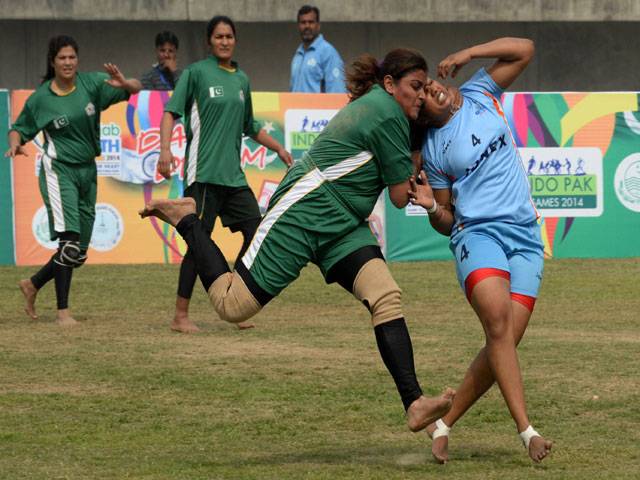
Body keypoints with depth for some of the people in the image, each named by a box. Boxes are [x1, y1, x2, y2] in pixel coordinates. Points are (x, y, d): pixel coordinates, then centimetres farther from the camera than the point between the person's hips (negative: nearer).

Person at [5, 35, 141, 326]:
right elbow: (19, 129, 8)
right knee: (70, 244, -18)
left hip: (87, 171, 5)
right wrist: (15, 145, -15)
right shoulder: (40, 99, -4)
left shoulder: (91, 83, -1)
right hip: (59, 171, -5)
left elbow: (135, 88, -6)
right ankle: (62, 310, -9)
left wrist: (123, 84, -29)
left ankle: (33, 285, 31)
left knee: (78, 254, 10)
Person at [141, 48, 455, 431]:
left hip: (342, 226, 10)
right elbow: (401, 196, -7)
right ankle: (187, 220, 14)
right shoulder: (387, 115, -12)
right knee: (233, 304, -8)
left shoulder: (370, 105, 17)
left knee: (387, 297, -13)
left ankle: (414, 405, -22)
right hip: (302, 213, -10)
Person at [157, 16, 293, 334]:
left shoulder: (242, 80, 17)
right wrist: (165, 150, -22)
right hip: (203, 173, -7)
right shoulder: (196, 72, -2)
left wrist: (278, 148, 27)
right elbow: (171, 112, -9)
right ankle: (180, 316, -1)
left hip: (233, 175, 7)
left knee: (256, 233, 3)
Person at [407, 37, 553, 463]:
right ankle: (528, 431, -32)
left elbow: (525, 50, 8)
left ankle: (443, 425, 6)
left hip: (526, 237, 3)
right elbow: (446, 222, 9)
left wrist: (468, 53, 0)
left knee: (506, 341, -8)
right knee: (498, 320, -28)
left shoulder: (479, 95, 10)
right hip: (477, 233, -3)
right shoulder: (432, 150, 3)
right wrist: (431, 206, -12)